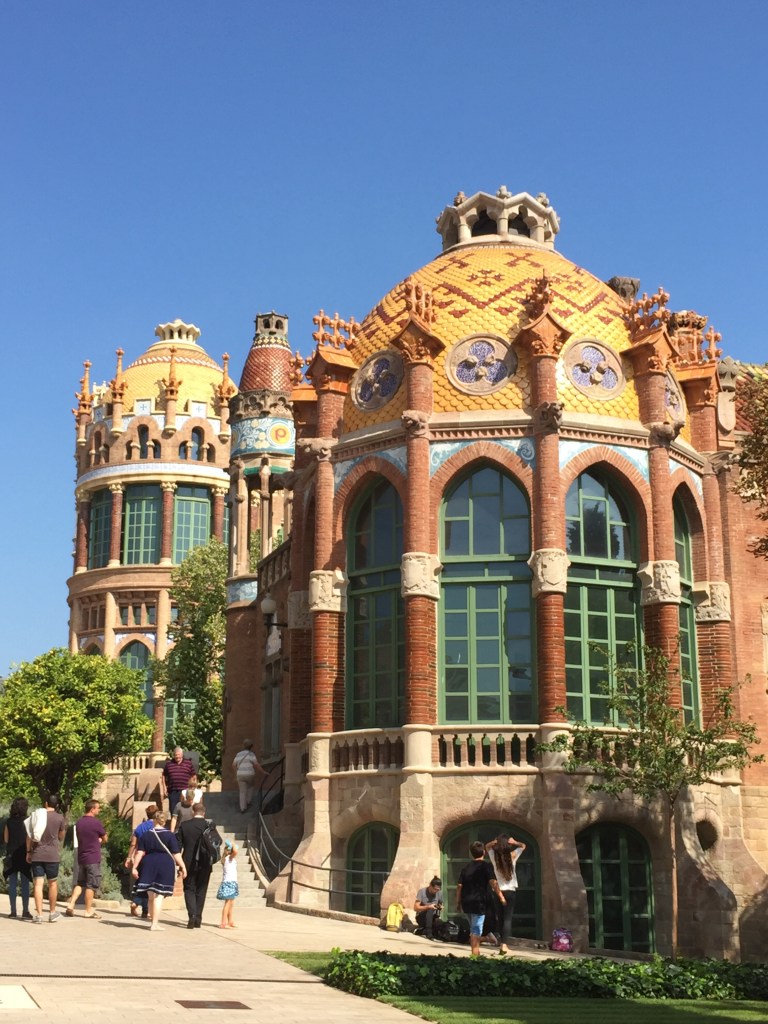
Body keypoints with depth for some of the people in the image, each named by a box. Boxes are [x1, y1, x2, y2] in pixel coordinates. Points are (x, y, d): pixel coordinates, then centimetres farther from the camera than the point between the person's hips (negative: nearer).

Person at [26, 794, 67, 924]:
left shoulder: (35, 815, 4)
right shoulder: (59, 818, -2)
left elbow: (29, 836, 5)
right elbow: (61, 836, 9)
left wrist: (28, 852, 13)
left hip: (36, 854, 1)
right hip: (52, 855, -1)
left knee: (38, 884, 0)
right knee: (52, 883, 12)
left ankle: (39, 914, -5)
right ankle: (52, 913, 21)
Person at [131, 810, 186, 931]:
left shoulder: (145, 835, 2)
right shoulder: (170, 835, -5)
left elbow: (140, 853, -2)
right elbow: (176, 854, -7)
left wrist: (134, 867, 1)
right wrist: (182, 867, -1)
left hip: (149, 865, 3)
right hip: (165, 866, -3)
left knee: (151, 895, 16)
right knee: (159, 896, -1)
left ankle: (153, 920, 25)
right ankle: (155, 924, -4)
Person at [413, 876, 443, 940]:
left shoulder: (439, 893, 0)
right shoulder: (422, 892, -11)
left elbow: (440, 905, 16)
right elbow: (416, 908, -15)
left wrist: (440, 907, -8)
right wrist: (428, 907, -27)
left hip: (433, 918, 5)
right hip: (421, 918, -5)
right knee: (430, 910, -34)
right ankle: (428, 933, -35)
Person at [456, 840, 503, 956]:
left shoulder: (466, 867, 11)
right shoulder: (485, 866, -4)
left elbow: (459, 886, 10)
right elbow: (493, 882, -16)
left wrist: (458, 902, 16)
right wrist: (501, 896, -15)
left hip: (466, 902, 6)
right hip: (478, 902, -6)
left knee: (473, 929, 20)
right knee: (476, 930, -5)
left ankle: (475, 952, 25)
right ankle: (475, 953, -9)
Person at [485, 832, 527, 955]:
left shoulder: (494, 857, 0)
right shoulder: (512, 856, -4)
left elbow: (487, 846, 20)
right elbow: (523, 845, 13)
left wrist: (494, 842, -1)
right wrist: (514, 842, -5)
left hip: (498, 892, 2)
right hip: (510, 891, -2)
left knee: (501, 919, 12)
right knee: (507, 919, -6)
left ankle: (503, 943, 14)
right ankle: (504, 944, -19)